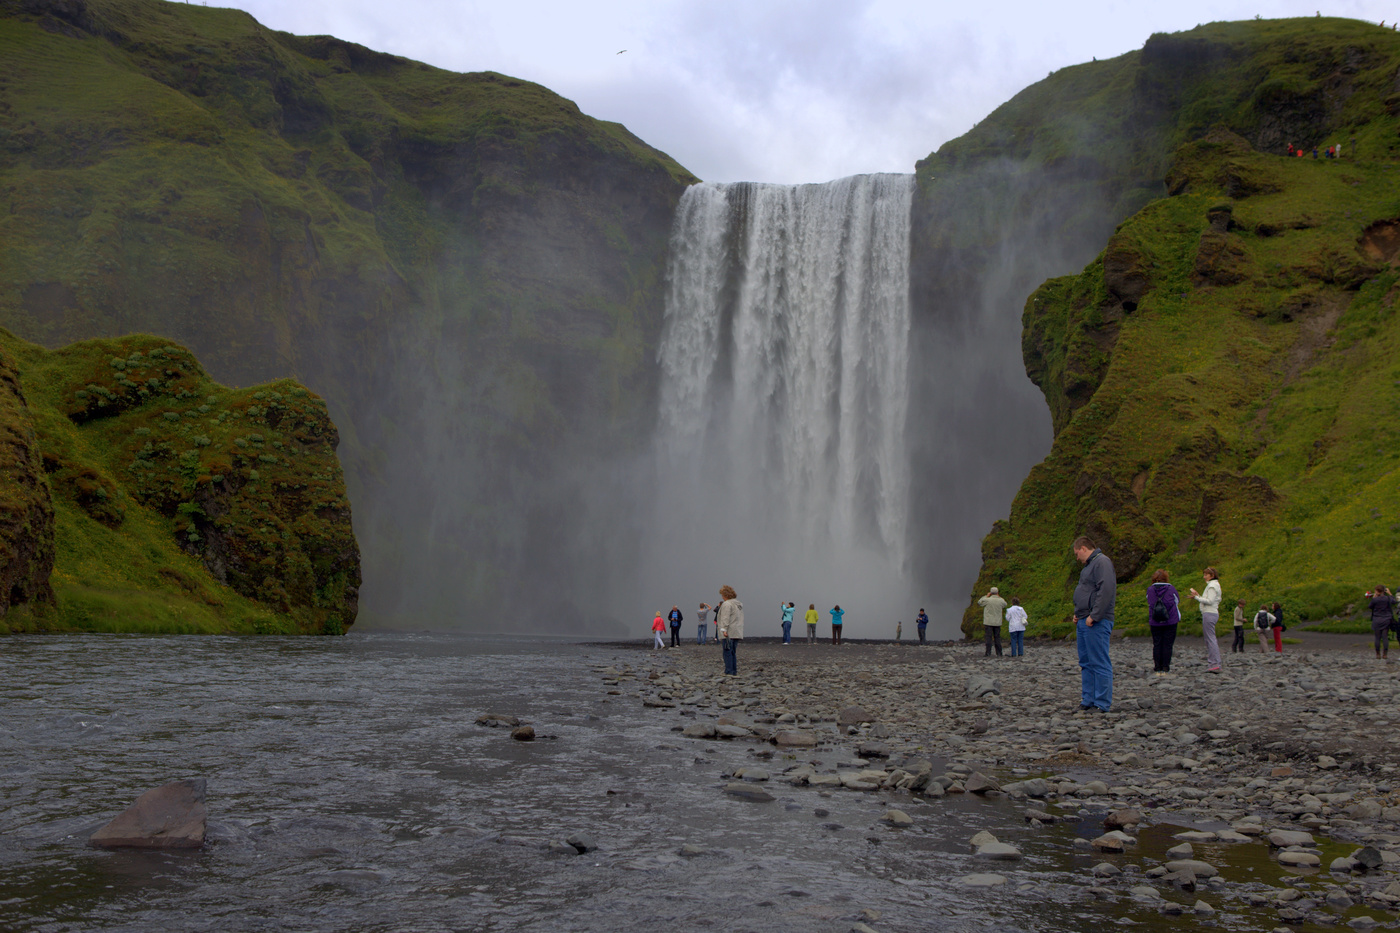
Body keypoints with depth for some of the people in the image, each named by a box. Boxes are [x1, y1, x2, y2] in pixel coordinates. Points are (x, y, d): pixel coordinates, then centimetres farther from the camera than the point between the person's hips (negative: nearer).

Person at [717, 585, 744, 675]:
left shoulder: (727, 604, -9)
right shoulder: (739, 604, 20)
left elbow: (725, 618, -20)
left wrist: (724, 629, -26)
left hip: (728, 633, -9)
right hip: (737, 633, 9)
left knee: (727, 652, -9)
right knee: (733, 653, 12)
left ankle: (728, 672, -14)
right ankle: (734, 671, 11)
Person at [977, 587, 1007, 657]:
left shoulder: (987, 600, -11)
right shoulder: (1001, 600, -1)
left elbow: (979, 603, 6)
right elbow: (1005, 604, 23)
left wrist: (986, 596, 10)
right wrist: (999, 597, 22)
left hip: (988, 622, -4)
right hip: (997, 622, 4)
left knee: (988, 638, -4)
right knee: (997, 638, 10)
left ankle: (988, 653, -9)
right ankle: (999, 653, 10)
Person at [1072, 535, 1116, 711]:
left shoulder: (1102, 562, -11)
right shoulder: (1090, 565, 22)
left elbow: (1106, 590, -22)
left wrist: (1094, 616, -22)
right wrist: (1078, 614, 15)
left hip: (1096, 624, -11)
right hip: (1084, 622, 11)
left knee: (1100, 663, -7)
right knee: (1086, 663, 12)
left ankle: (1102, 704, -5)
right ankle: (1088, 700, 16)